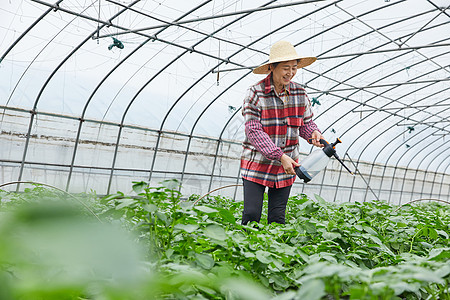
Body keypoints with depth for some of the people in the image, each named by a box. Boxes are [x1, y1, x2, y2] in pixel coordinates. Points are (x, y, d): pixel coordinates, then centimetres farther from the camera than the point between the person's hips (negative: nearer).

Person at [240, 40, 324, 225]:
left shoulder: (299, 93, 2)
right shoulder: (255, 93, -12)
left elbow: (306, 123, 13)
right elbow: (254, 131, -18)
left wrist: (313, 133, -12)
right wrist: (280, 156, -25)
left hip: (285, 168, 4)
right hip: (257, 163, -3)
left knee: (278, 218, 7)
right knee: (251, 215, -5)